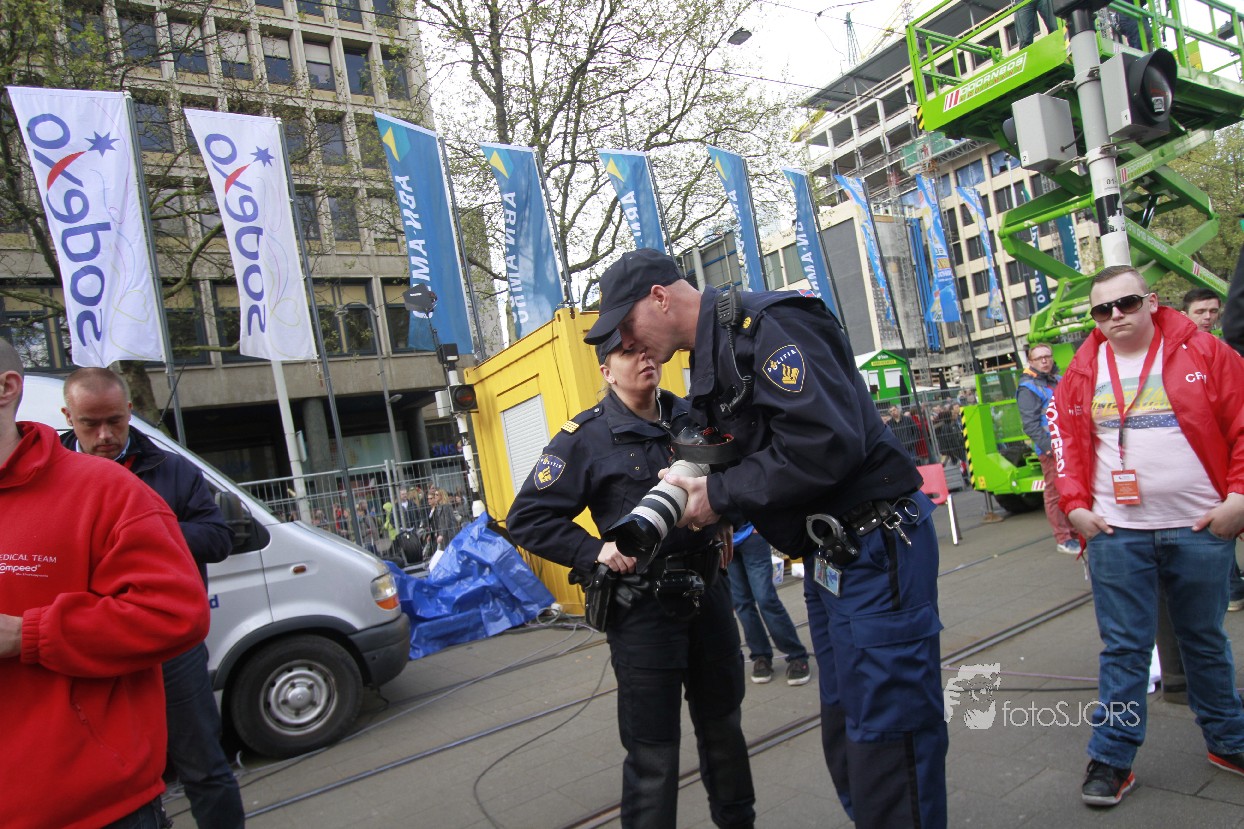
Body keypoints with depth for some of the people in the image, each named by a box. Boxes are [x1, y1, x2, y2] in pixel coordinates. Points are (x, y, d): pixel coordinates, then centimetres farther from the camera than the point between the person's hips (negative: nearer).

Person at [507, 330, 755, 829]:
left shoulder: (691, 418, 5)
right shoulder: (586, 437, -9)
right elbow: (526, 519, -8)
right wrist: (594, 551, -18)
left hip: (709, 591, 6)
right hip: (642, 607, -5)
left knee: (723, 726, 22)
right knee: (653, 751, 4)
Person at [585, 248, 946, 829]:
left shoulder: (763, 325, -17)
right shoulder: (713, 355, 14)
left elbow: (825, 442, -27)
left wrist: (720, 495, -18)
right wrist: (696, 489, 0)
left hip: (878, 544, -10)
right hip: (830, 551, 10)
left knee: (885, 734, -2)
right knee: (844, 728, 18)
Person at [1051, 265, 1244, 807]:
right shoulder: (1084, 372, 5)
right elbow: (1066, 438, 6)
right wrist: (1074, 505, -2)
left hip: (1200, 528, 0)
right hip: (1116, 533, 0)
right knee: (1123, 648, 5)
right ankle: (1111, 758, 14)